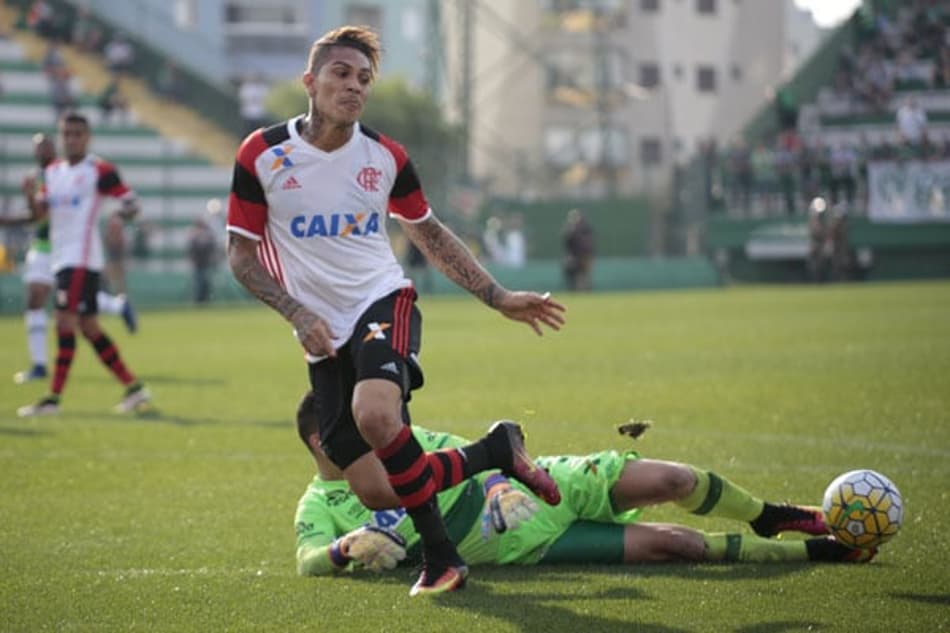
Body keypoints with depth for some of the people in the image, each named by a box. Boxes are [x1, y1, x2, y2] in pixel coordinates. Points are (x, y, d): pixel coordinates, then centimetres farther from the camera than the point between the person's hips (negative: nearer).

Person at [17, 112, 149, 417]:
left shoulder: (99, 171, -6)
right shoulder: (52, 171, 16)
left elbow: (131, 202, -5)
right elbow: (38, 213, 15)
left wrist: (121, 215, -27)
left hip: (82, 258, -8)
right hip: (61, 257, 8)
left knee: (65, 323, -13)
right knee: (89, 327, 10)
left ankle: (53, 397, -12)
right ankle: (133, 387, 17)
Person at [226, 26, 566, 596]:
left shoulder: (385, 156, 1)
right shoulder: (262, 155, -4)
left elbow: (431, 235, 15)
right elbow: (241, 253, 1)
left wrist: (500, 298, 11)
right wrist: (299, 315, -12)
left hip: (384, 300, -1)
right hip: (325, 335, 1)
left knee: (375, 415, -34)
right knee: (374, 490, -8)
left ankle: (439, 553, -14)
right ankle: (497, 451, 17)